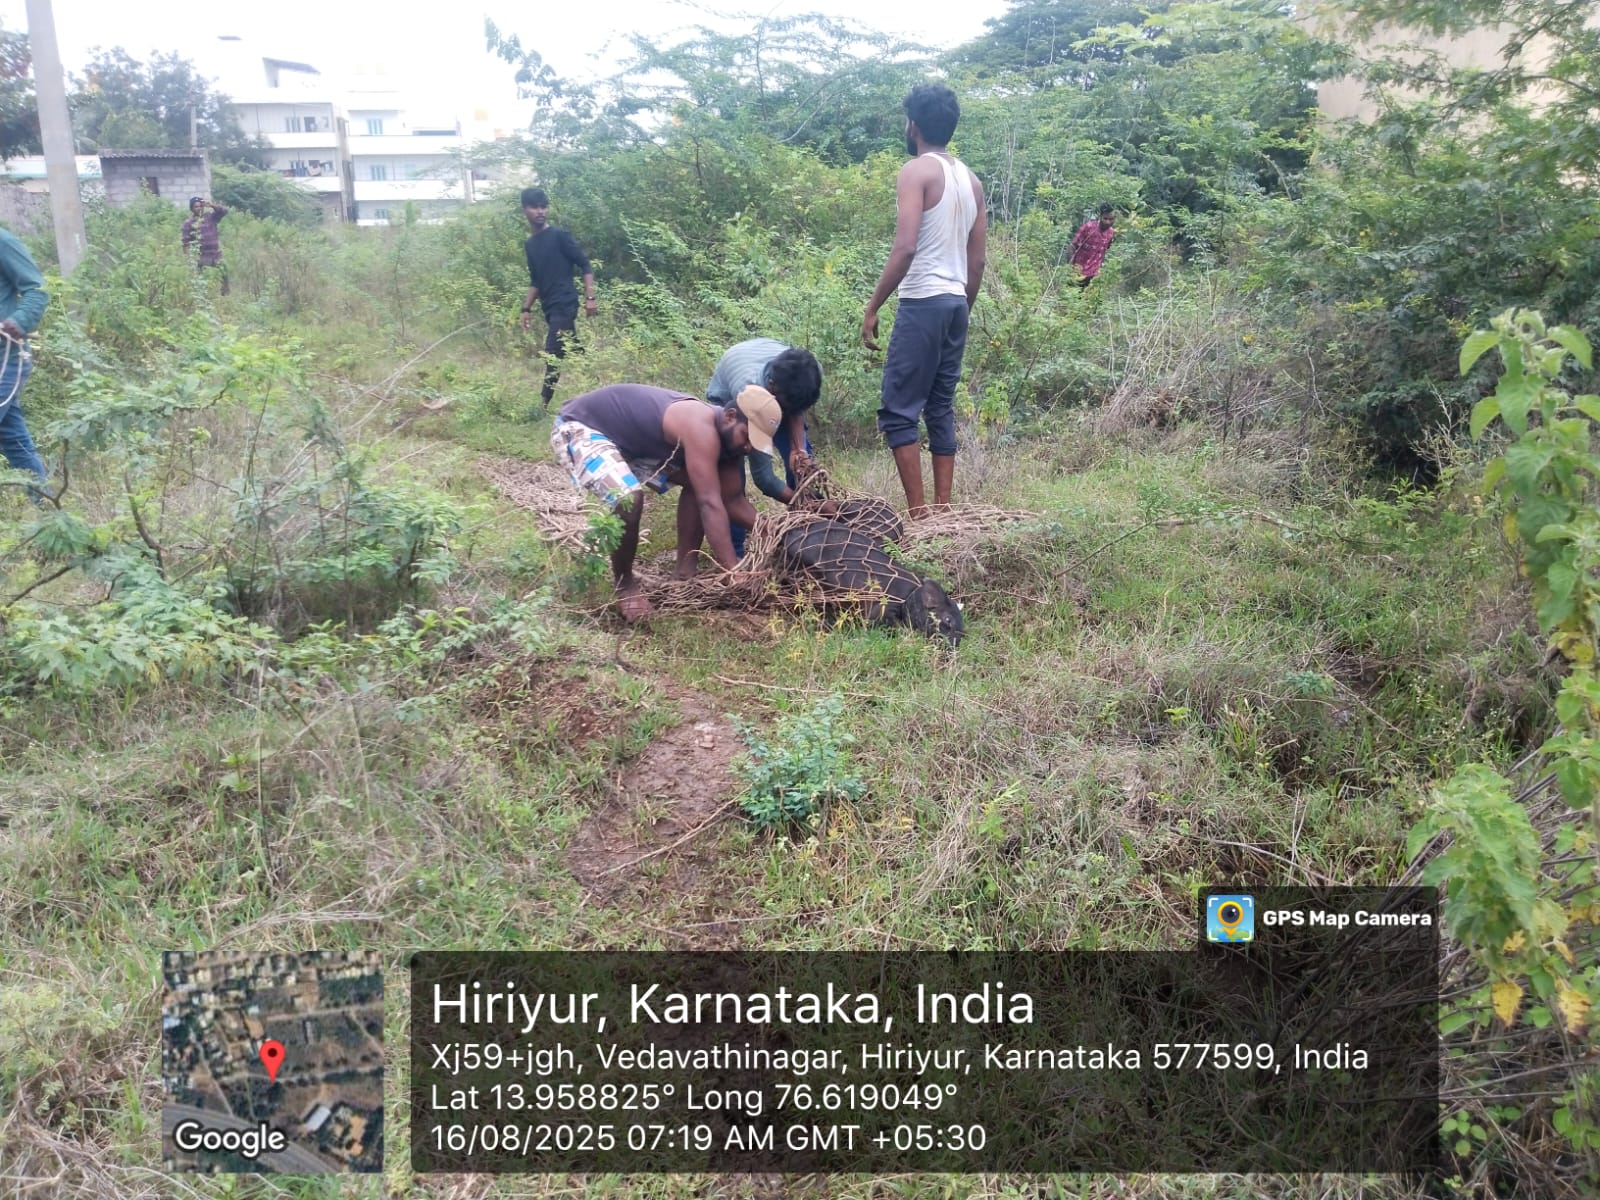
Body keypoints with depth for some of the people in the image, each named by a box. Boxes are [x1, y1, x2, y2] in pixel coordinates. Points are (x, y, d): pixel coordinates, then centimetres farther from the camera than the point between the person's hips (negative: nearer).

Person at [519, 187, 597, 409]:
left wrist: (589, 298, -16)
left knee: (552, 355, -10)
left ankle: (543, 403, -8)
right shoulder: (529, 245, 15)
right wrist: (527, 308, 14)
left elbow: (586, 266, -7)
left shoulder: (560, 236, -5)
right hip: (550, 308, 7)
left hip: (564, 305, -7)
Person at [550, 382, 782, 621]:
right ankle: (624, 586, -8)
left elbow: (733, 499, 4)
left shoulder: (726, 435, -4)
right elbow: (710, 504, -38)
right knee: (628, 498, -33)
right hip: (578, 427, -10)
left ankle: (685, 571, 10)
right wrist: (734, 574, -40)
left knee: (699, 484, 6)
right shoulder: (702, 429, -34)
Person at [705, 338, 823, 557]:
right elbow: (762, 475, -42)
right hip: (727, 398, -4)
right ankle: (734, 553, -5)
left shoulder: (810, 373, -36)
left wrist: (798, 449, -30)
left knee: (802, 461, -7)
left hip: (776, 395, 4)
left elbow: (797, 410, -13)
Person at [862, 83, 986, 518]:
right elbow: (977, 261, 15)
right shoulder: (971, 180, 15)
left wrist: (872, 307, -14)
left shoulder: (917, 171, -8)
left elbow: (905, 247, -19)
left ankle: (919, 515, -8)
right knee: (941, 409, 11)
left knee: (898, 411, -5)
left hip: (923, 303, -8)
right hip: (956, 303, 8)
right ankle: (943, 510, 12)